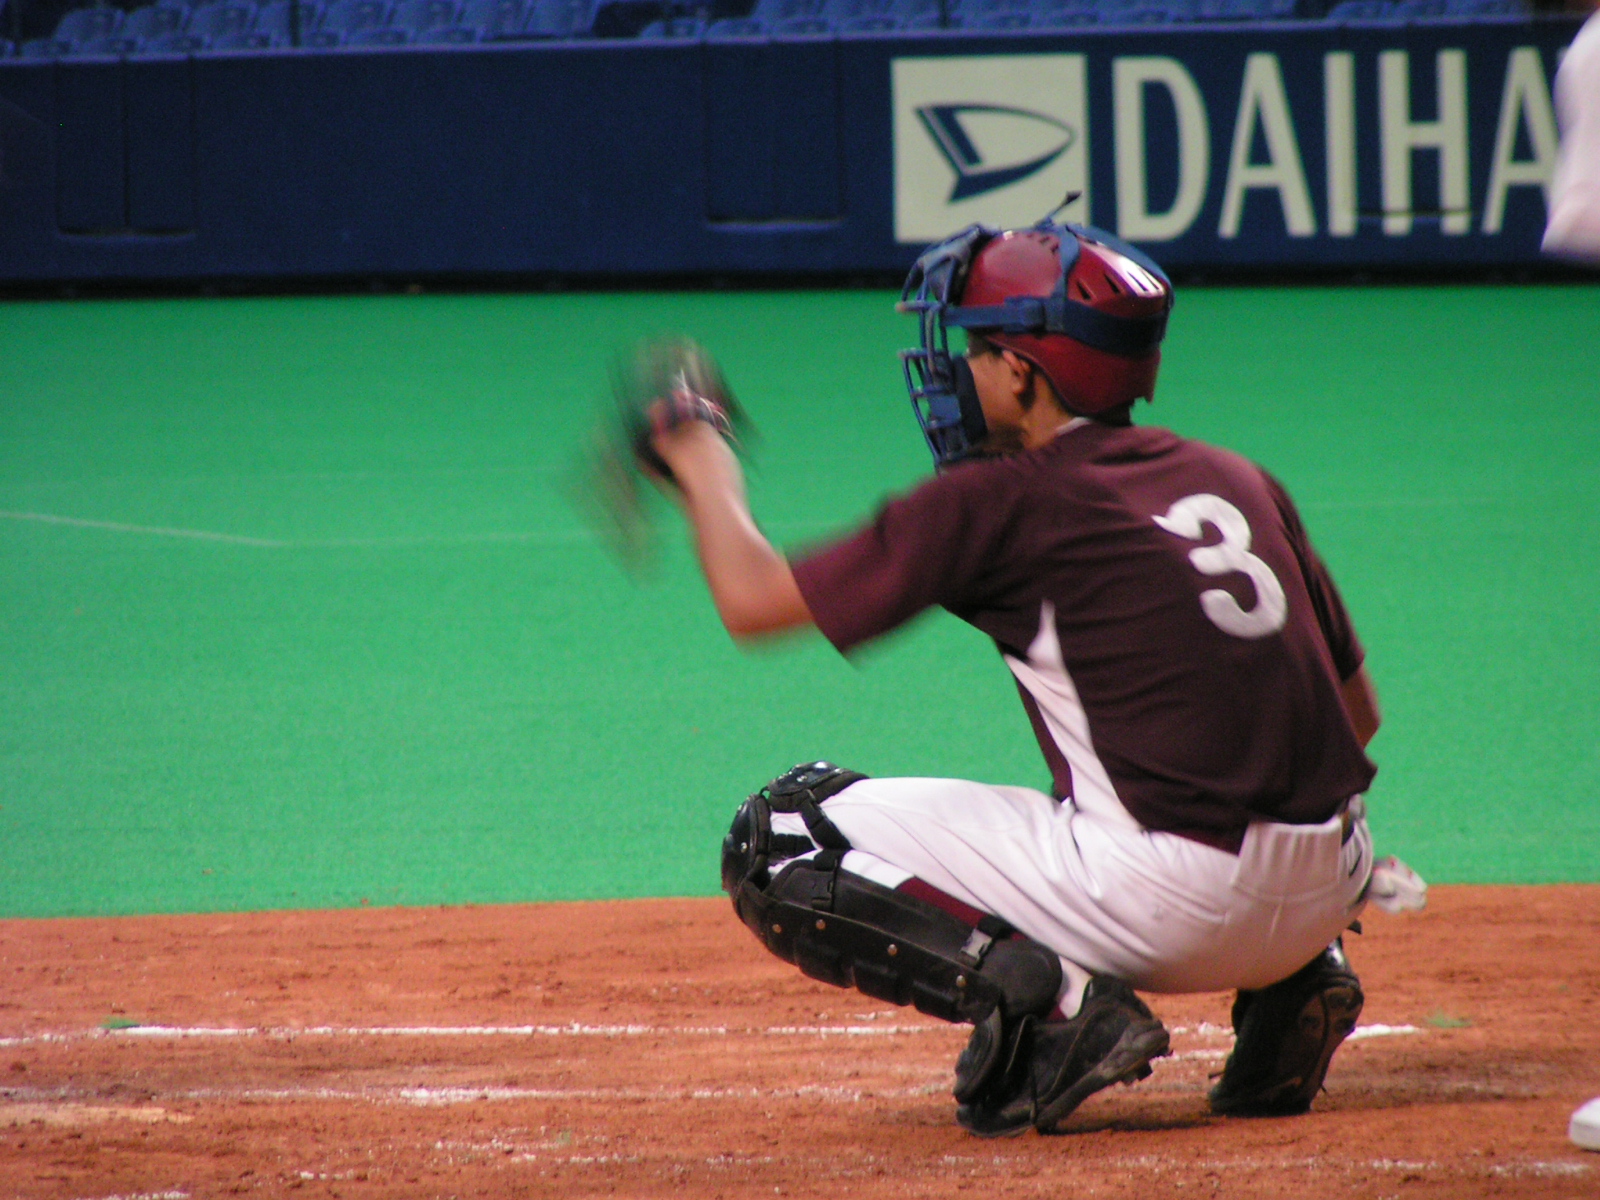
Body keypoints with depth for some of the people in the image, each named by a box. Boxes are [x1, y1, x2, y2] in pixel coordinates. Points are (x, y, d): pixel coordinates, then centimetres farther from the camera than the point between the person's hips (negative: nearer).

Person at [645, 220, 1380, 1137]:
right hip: (1319, 899, 7)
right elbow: (1359, 713, 18)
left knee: (779, 843, 3)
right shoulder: (1240, 481, 14)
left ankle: (1052, 1000, -13)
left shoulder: (1001, 501, -4)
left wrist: (703, 467, 20)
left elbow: (752, 599, 1)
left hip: (1169, 900, -6)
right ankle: (1291, 985, 15)